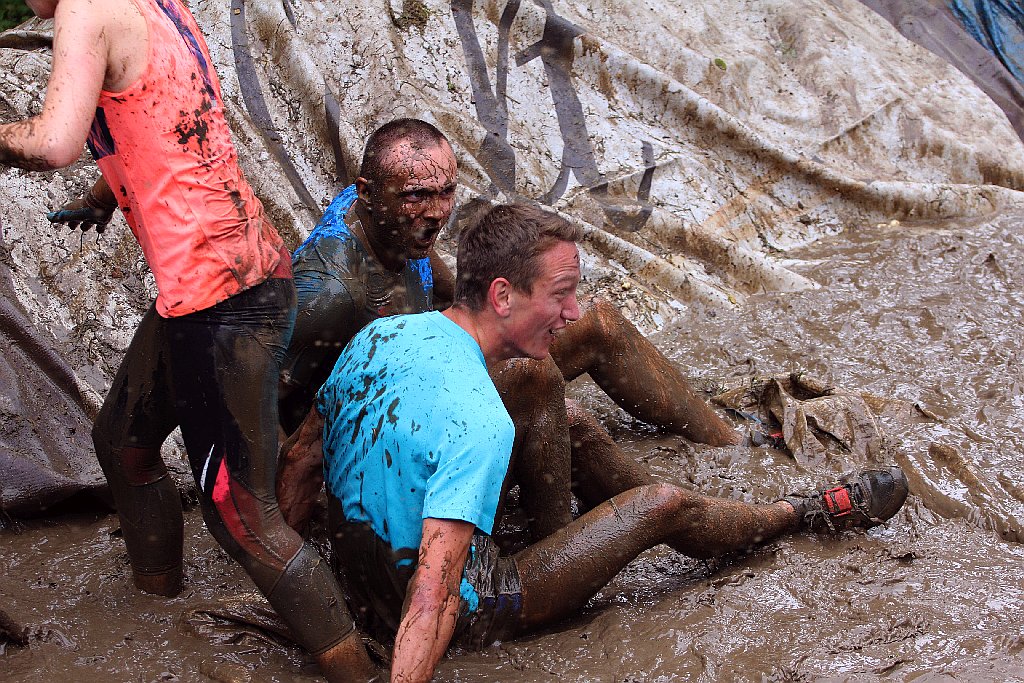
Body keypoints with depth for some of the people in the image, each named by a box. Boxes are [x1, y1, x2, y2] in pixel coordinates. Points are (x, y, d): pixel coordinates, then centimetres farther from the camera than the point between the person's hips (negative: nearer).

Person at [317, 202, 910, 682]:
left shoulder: (380, 332, -10)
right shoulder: (478, 423, -34)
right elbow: (433, 600, -38)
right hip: (464, 612, -8)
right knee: (664, 506, 1)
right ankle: (806, 514, 28)